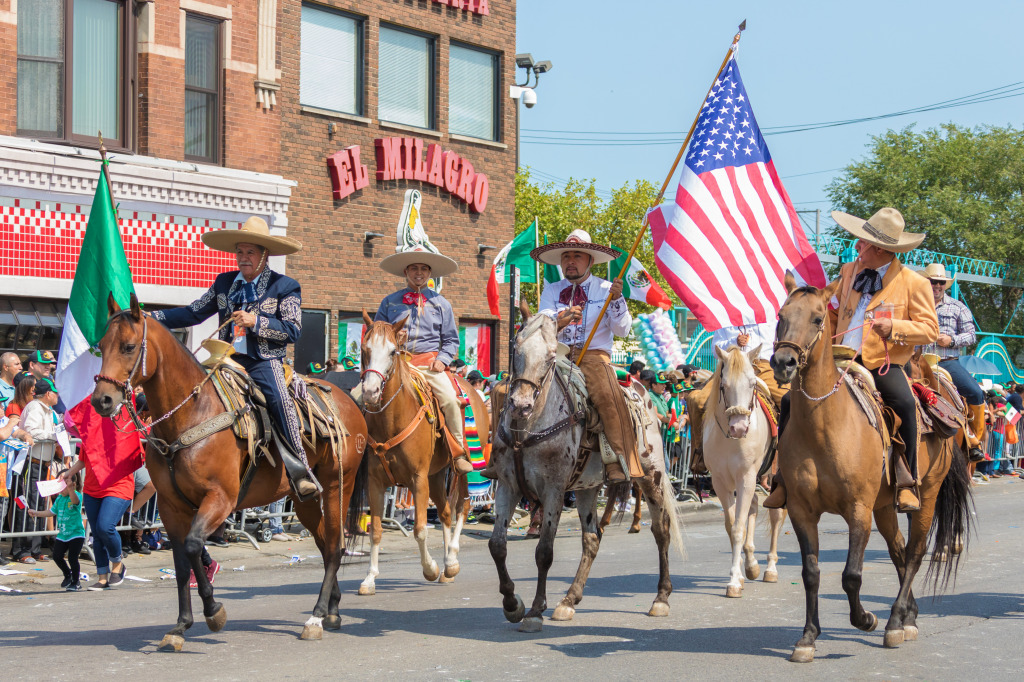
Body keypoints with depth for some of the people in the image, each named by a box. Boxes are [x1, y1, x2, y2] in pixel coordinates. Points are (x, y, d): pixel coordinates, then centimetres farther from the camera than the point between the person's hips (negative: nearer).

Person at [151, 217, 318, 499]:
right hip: (228, 360, 5)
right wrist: (152, 318, 9)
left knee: (279, 400, -30)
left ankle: (299, 471, -25)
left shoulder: (285, 287, 3)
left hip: (265, 362, -5)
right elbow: (194, 312, 18)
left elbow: (293, 330, -6)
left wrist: (256, 322, -16)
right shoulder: (224, 283, 16)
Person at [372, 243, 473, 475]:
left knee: (450, 399, -26)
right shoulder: (390, 302, 12)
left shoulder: (440, 303, 12)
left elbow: (451, 339, 13)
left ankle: (459, 454, -10)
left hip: (429, 362, -1)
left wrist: (442, 360, -4)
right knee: (359, 394, -16)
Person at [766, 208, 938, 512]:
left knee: (904, 403, -35)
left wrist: (893, 327, -20)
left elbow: (930, 329, -4)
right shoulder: (849, 272, 14)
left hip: (883, 365, -5)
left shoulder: (913, 283, -1)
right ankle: (785, 477, 3)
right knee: (792, 399, -10)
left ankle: (907, 483, -20)